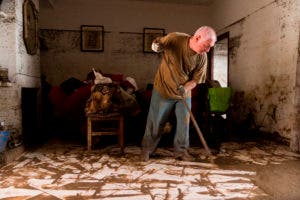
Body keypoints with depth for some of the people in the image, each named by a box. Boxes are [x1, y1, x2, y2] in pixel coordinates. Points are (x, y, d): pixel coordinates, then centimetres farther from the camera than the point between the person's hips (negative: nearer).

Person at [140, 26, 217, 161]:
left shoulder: (202, 57, -10)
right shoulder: (174, 38, -19)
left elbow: (196, 79, -6)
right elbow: (156, 45, -2)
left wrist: (185, 88, -27)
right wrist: (156, 46, -27)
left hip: (184, 93, 3)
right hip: (163, 89, -3)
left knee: (184, 122, 8)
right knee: (155, 121, 6)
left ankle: (181, 151, 26)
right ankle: (147, 149, 24)